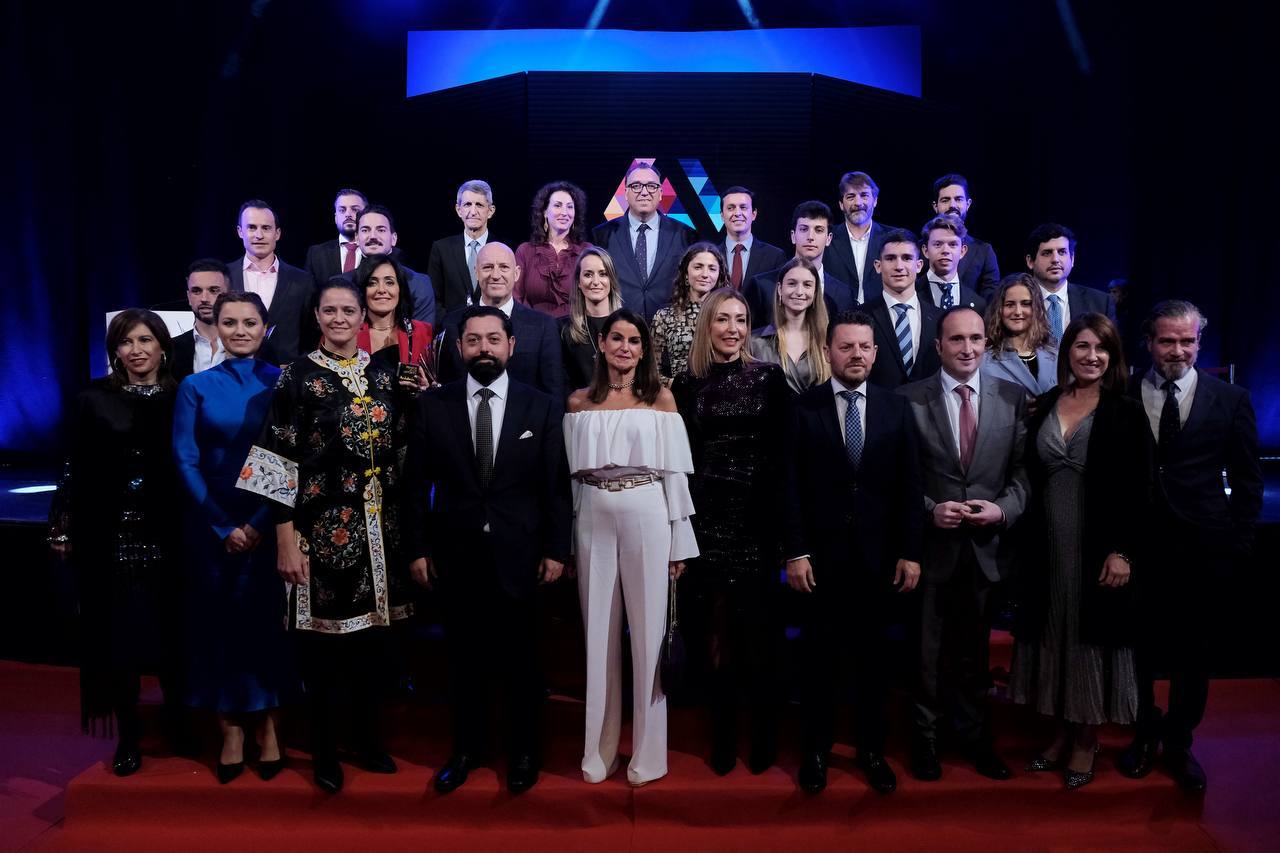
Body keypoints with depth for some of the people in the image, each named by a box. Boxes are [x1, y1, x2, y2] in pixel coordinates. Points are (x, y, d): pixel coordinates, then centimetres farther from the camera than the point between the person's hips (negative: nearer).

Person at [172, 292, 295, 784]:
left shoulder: (282, 382, 1)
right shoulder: (196, 387, 4)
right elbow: (186, 461, -1)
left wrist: (261, 523, -10)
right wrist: (224, 527, -7)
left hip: (270, 524, -1)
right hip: (213, 526, 1)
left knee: (268, 620, 4)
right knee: (219, 622, 5)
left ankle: (269, 728, 18)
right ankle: (232, 732, 17)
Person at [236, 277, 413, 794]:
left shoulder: (384, 375, 9)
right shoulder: (299, 375, -4)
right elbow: (278, 461, -9)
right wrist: (285, 538, -13)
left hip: (380, 528, 4)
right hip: (323, 528, -4)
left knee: (375, 632, 10)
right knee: (322, 635, 4)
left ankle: (367, 737, 27)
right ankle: (323, 748, 20)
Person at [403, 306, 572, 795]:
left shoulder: (543, 408, -1)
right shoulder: (433, 406, 1)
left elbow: (557, 486, -1)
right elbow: (416, 484, 2)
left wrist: (556, 550, -4)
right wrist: (417, 549, -1)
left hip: (518, 557, -1)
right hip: (455, 557, 1)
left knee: (519, 661, 12)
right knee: (464, 659, 13)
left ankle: (523, 752, 30)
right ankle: (466, 749, 31)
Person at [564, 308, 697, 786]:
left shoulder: (661, 399, 4)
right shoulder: (579, 402, 9)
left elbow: (675, 472, 2)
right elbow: (571, 471, 9)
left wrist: (679, 543, -2)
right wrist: (564, 542, 4)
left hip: (646, 517, -2)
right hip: (593, 519, 2)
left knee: (647, 630, 3)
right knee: (599, 631, 8)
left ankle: (648, 750, 16)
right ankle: (599, 748, 20)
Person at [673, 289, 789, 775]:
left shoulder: (770, 378, 3)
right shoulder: (688, 383, 6)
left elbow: (782, 451, 1)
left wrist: (780, 513, -5)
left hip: (757, 516, -1)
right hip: (707, 516, 1)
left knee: (758, 628, 2)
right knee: (714, 628, 7)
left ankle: (764, 737, 16)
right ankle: (722, 735, 20)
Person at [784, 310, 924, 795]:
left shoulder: (896, 409, 5)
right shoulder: (803, 409, -1)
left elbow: (909, 487, 4)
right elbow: (792, 488, -4)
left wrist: (910, 552, -1)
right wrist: (795, 552, -9)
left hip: (878, 557, 2)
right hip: (820, 557, -1)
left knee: (874, 658, 11)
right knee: (819, 658, 8)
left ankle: (872, 749, 27)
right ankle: (816, 749, 24)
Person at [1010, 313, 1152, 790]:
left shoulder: (1126, 413, -5)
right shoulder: (1044, 407, 6)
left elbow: (1138, 491, -8)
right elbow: (1031, 478, 7)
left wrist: (1123, 552, -14)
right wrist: (1027, 541, 3)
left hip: (1100, 550, -4)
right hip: (1048, 546, 4)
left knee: (1092, 641, 6)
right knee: (1053, 638, 11)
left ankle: (1086, 742, 20)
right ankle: (1062, 733, 25)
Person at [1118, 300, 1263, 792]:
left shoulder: (1230, 400, 1)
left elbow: (1248, 478, 4)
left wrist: (1240, 543, -2)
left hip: (1204, 550, 0)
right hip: (1138, 546, 0)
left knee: (1193, 654, 11)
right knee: (1138, 649, 11)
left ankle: (1178, 744, 28)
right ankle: (1144, 736, 31)